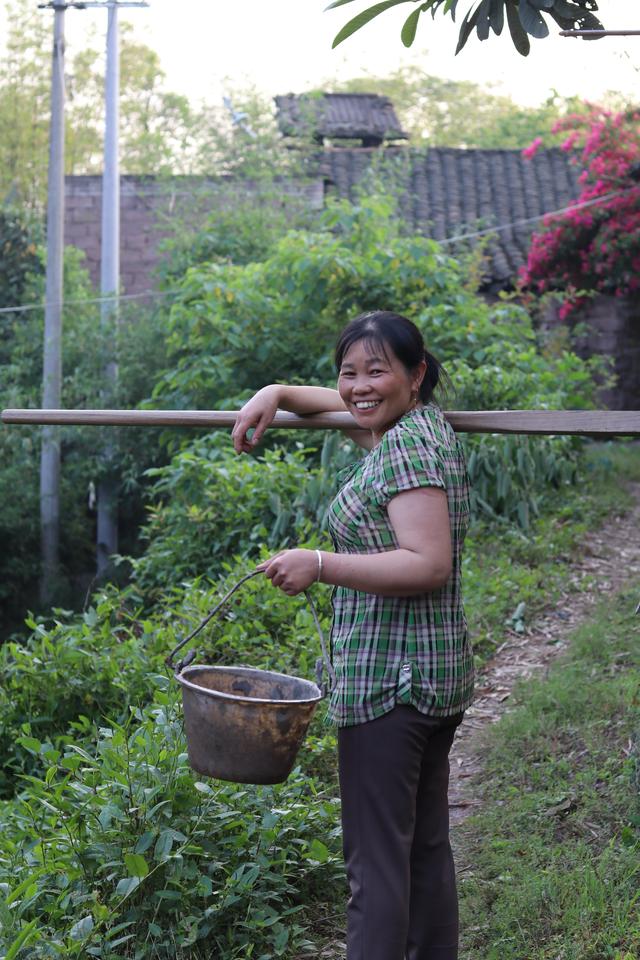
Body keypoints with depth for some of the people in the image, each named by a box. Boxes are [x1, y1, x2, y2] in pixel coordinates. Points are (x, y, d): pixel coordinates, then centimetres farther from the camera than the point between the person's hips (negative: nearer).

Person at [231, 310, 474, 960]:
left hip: (390, 680, -11)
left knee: (377, 859, -8)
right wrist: (277, 393, 16)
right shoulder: (421, 422, 13)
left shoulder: (408, 447, -17)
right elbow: (343, 401, 32)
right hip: (435, 677, 11)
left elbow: (429, 565, -26)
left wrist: (320, 565, -27)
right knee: (426, 848, 17)